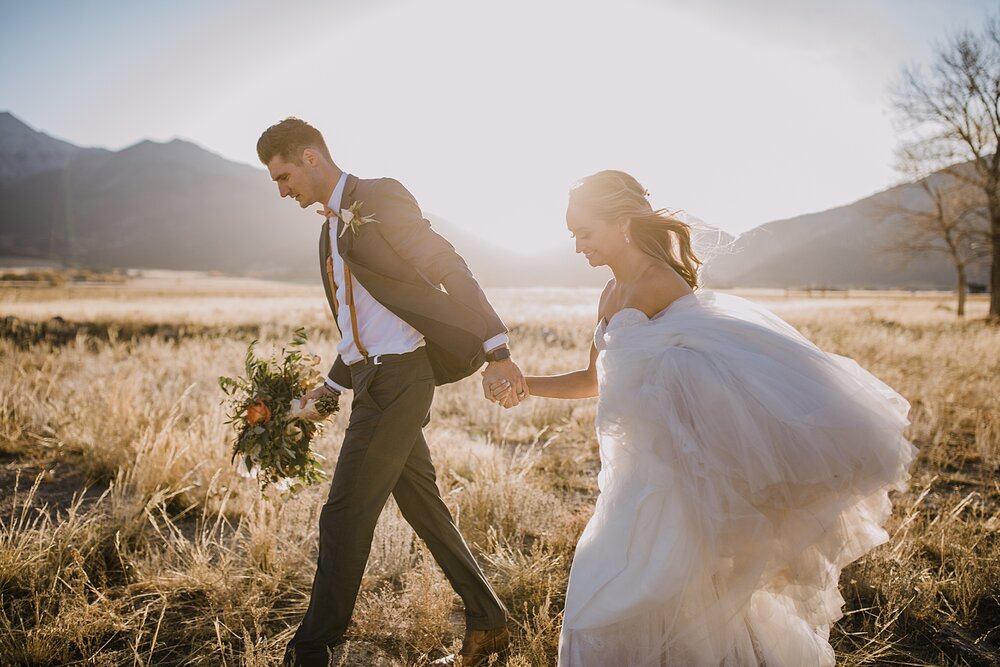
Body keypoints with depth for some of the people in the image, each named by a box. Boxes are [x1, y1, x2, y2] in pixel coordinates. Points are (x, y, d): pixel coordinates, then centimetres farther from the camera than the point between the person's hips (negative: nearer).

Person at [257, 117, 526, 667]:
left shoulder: (378, 197, -9)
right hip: (373, 380, 9)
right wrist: (329, 388, 19)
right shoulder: (331, 228, 19)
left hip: (398, 379, -9)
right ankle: (486, 622, 27)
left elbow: (450, 271, -17)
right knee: (422, 506, 14)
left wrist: (497, 353, -23)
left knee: (344, 515, -3)